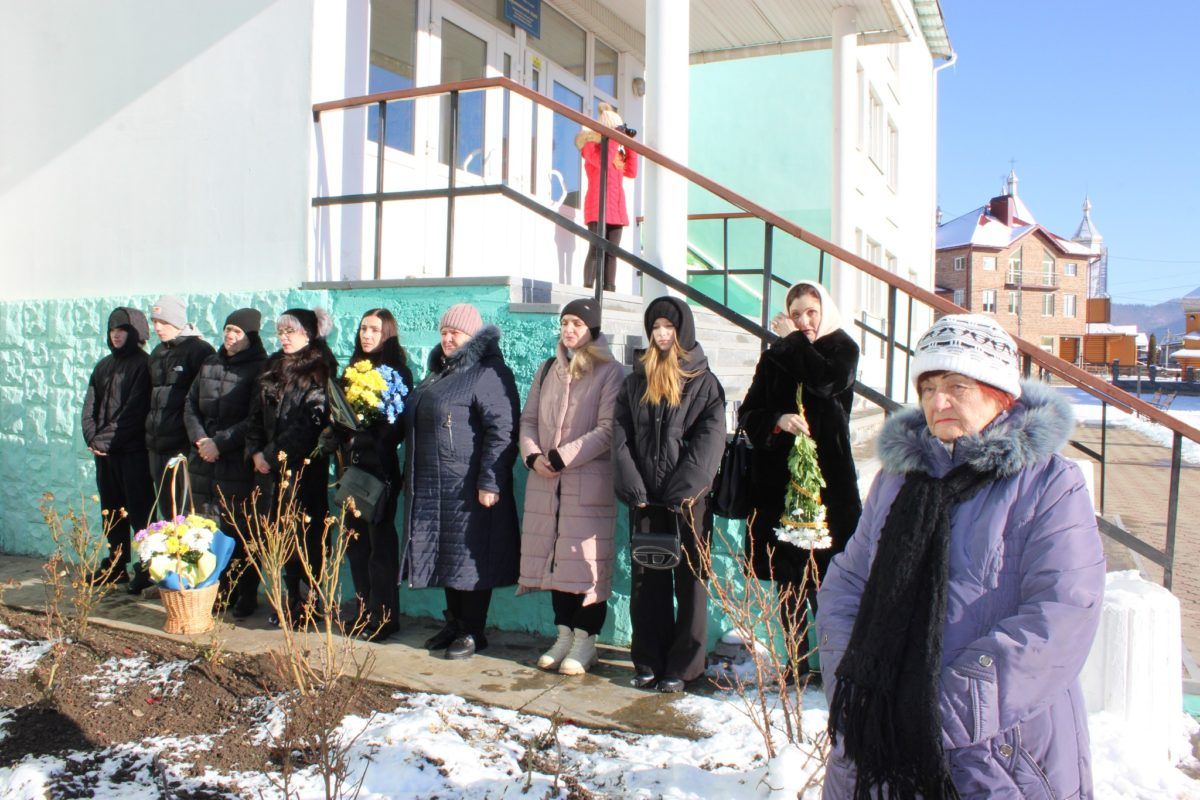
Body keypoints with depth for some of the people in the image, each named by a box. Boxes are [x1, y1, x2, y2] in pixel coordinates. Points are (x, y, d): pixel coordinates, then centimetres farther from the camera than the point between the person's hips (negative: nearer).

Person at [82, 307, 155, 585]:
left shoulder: (143, 365, -6)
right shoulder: (104, 366, 16)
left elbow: (135, 411, -13)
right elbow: (90, 405, 12)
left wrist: (106, 439, -14)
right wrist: (92, 437, -4)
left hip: (133, 450, -7)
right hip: (105, 451, 7)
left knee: (139, 510, -4)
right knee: (112, 510, 12)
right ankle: (114, 567, 19)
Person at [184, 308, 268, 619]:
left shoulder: (260, 369, -6)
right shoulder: (210, 364, 14)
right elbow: (190, 406, 15)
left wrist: (220, 442, -14)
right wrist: (200, 439, -1)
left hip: (239, 464, -6)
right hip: (204, 461, 6)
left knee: (238, 531, -2)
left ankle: (245, 596, 9)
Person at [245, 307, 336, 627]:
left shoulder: (319, 372, -6)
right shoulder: (273, 368, 15)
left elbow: (308, 424, -13)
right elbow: (256, 415, 16)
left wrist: (271, 456, -12)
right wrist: (255, 451, 2)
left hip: (304, 466, -6)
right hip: (271, 468, 6)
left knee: (306, 534, -2)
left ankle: (308, 604, 6)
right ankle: (292, 599, 18)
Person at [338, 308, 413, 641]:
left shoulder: (398, 372, -2)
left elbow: (398, 423, -9)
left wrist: (363, 438, -13)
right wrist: (342, 446, 3)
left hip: (380, 467, -6)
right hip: (352, 466, 6)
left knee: (380, 541, -2)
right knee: (355, 541, 8)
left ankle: (384, 617, 5)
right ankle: (364, 611, 18)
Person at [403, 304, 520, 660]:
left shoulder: (489, 373, -12)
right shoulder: (440, 371, 18)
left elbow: (502, 431, -19)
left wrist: (490, 482, -22)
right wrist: (415, 476, 22)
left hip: (469, 485, -9)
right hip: (433, 484, 9)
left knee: (470, 555, 0)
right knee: (445, 553, 15)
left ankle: (473, 632, 11)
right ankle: (454, 621, 28)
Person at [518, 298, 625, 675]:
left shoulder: (610, 373, -5)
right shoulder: (548, 370, 14)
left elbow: (607, 430, -13)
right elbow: (529, 418, 15)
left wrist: (561, 457, -16)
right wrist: (533, 456, -4)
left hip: (589, 484, -5)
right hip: (545, 483, 6)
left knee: (587, 560, -2)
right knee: (555, 558, 9)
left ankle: (585, 641, 9)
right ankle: (565, 634, 21)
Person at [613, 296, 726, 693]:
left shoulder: (704, 382, 1)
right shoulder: (636, 381, 11)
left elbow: (709, 441, -7)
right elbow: (621, 436, 5)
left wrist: (684, 489, -15)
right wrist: (632, 486, -7)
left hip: (689, 498, -3)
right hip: (645, 499, 3)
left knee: (690, 581, 3)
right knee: (647, 581, 8)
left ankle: (683, 666, 12)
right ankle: (648, 662, 18)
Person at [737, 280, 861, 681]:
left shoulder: (842, 348, 4)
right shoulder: (774, 356, 12)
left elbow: (827, 381, -18)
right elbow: (748, 412, 6)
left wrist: (793, 340, -6)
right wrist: (778, 421, -14)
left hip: (827, 474, -3)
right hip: (778, 478, 3)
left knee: (826, 577, -6)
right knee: (787, 575, 7)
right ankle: (796, 660, 17)